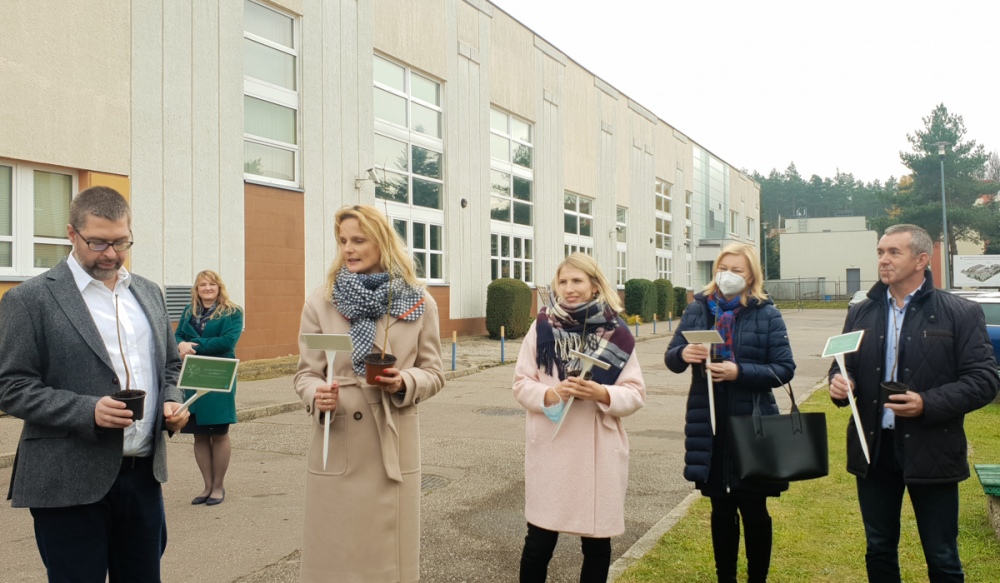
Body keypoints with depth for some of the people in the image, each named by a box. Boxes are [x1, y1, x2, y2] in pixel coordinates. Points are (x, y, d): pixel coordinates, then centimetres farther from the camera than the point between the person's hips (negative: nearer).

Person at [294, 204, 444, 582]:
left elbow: (434, 372, 5)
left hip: (394, 444, 0)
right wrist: (317, 394, -19)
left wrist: (403, 383, -15)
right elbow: (306, 373, 2)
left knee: (389, 552, 9)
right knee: (335, 551, 7)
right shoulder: (320, 302, 1)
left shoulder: (419, 303, 2)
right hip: (337, 446, 0)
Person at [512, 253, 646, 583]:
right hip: (550, 448, 0)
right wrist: (550, 394, -18)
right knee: (539, 540, 5)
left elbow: (636, 394, 0)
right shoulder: (542, 327, 0)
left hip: (599, 449, 1)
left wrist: (602, 394, -18)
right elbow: (521, 384, 1)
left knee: (597, 541, 10)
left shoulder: (616, 332, 0)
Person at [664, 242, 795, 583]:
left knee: (753, 509, 10)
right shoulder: (698, 309, 4)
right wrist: (682, 354, -17)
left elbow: (785, 369, -8)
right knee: (721, 509, 15)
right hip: (709, 427, 3)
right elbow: (671, 359, 6)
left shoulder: (766, 314, -4)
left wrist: (740, 372, -21)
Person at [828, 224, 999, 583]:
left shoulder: (961, 313, -5)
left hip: (931, 450, -4)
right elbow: (843, 365, 16)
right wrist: (840, 383, -7)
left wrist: (928, 404, -22)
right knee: (879, 551, 16)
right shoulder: (860, 313, 8)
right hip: (873, 447, 4)